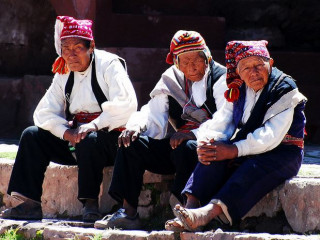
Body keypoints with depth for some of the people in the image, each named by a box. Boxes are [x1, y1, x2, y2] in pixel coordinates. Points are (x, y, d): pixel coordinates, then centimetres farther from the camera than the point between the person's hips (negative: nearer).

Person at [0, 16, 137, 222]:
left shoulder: (108, 65, -7)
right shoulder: (63, 74, 12)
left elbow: (126, 105, -21)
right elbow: (44, 113, 6)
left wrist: (93, 126, -30)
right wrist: (66, 132, -14)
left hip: (110, 139, -6)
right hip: (74, 139, 7)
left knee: (89, 141, -37)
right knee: (32, 135, -9)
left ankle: (91, 204, -27)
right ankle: (30, 205, -16)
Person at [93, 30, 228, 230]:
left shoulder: (221, 79, -7)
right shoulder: (171, 81, 11)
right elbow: (153, 116, 7)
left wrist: (195, 133, -34)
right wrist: (135, 126, -16)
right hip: (177, 145, 6)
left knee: (185, 148, -37)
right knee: (132, 142, -11)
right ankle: (128, 212, -18)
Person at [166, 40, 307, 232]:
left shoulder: (284, 89, -11)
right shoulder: (239, 90, 9)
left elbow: (271, 135, -21)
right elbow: (221, 121, 3)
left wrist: (234, 150, -29)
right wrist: (204, 142, -21)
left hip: (283, 153, -6)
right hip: (247, 148, 6)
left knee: (254, 168, -37)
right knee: (214, 154, -24)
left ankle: (208, 213, -56)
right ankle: (191, 206, -40)